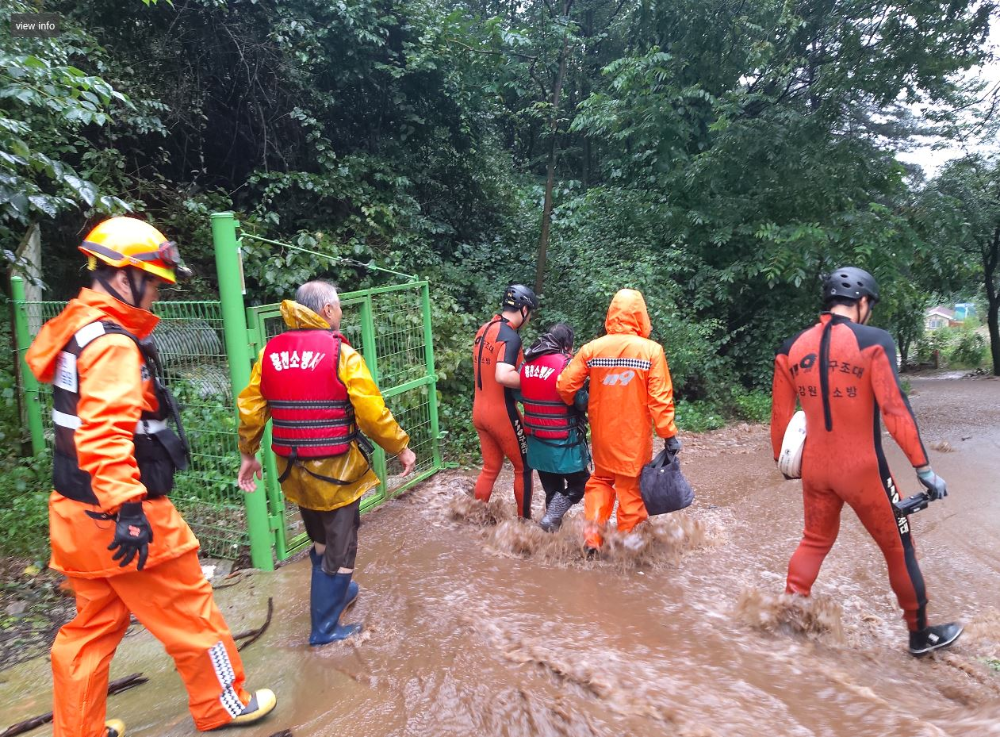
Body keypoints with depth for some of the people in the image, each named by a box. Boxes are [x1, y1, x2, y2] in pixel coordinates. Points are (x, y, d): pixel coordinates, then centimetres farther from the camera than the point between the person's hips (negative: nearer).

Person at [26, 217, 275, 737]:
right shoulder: (113, 342, -20)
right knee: (189, 613, 8)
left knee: (93, 625, 20)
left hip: (77, 511, 9)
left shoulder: (75, 329, 11)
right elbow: (106, 434, -31)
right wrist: (129, 509, -32)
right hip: (116, 517, -9)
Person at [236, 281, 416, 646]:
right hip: (335, 469, -6)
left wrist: (248, 454, 15)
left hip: (293, 468, 6)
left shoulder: (269, 352, 1)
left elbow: (250, 408, 3)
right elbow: (372, 412, -17)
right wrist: (401, 448, -5)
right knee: (339, 546, 10)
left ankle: (336, 592, 46)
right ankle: (325, 627, 20)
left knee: (320, 539, 26)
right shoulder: (341, 353, -15)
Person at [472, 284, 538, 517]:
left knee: (490, 468, 18)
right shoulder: (511, 336, -19)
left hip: (479, 410, 8)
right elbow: (503, 376, -31)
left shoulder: (483, 330, 7)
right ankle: (524, 520, 20)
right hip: (502, 412, -8)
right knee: (523, 468, 10)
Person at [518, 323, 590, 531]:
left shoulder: (526, 363, 3)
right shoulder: (566, 364, -15)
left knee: (552, 488, 18)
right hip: (563, 441, -6)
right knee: (579, 482, 11)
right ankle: (551, 518, -4)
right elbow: (582, 402, -14)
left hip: (536, 439, 6)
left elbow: (518, 395, 12)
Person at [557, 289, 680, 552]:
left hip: (602, 434, 3)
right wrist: (670, 434, -5)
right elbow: (660, 399, -13)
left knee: (600, 481, 22)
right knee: (632, 489, 12)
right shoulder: (651, 350, -11)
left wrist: (575, 405, 16)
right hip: (634, 437, -2)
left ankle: (592, 538, 14)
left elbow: (565, 385, -5)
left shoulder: (592, 348, -5)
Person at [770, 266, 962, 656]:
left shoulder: (792, 348, 0)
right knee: (898, 549, 16)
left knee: (815, 541, 22)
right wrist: (923, 467, -10)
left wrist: (782, 459, 18)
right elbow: (895, 409, -17)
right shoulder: (873, 341, -13)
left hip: (816, 467, 4)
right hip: (862, 468, -4)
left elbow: (780, 413, 5)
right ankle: (921, 634, 32)